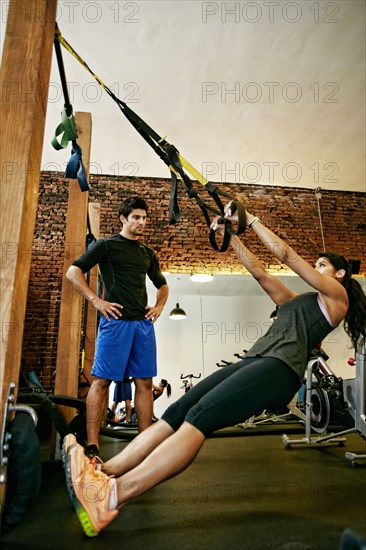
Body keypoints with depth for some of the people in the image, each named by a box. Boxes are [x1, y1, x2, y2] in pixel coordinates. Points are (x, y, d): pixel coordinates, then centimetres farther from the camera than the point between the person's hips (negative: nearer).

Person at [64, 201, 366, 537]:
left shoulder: (336, 296, 13)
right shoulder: (295, 301, 33)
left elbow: (286, 255, 7)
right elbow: (259, 271, 29)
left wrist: (250, 219, 12)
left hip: (280, 368, -7)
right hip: (253, 361, 7)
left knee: (200, 417, -27)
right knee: (176, 413, -13)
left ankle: (113, 497, -35)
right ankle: (102, 474, -20)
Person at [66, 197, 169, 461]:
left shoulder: (148, 253, 19)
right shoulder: (106, 245, 4)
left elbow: (162, 285, 31)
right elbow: (73, 272, -3)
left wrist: (159, 306, 13)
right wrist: (96, 301, -11)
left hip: (144, 323, 6)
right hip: (116, 320, -5)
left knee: (145, 382, 6)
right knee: (102, 380, -4)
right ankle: (92, 446, 4)